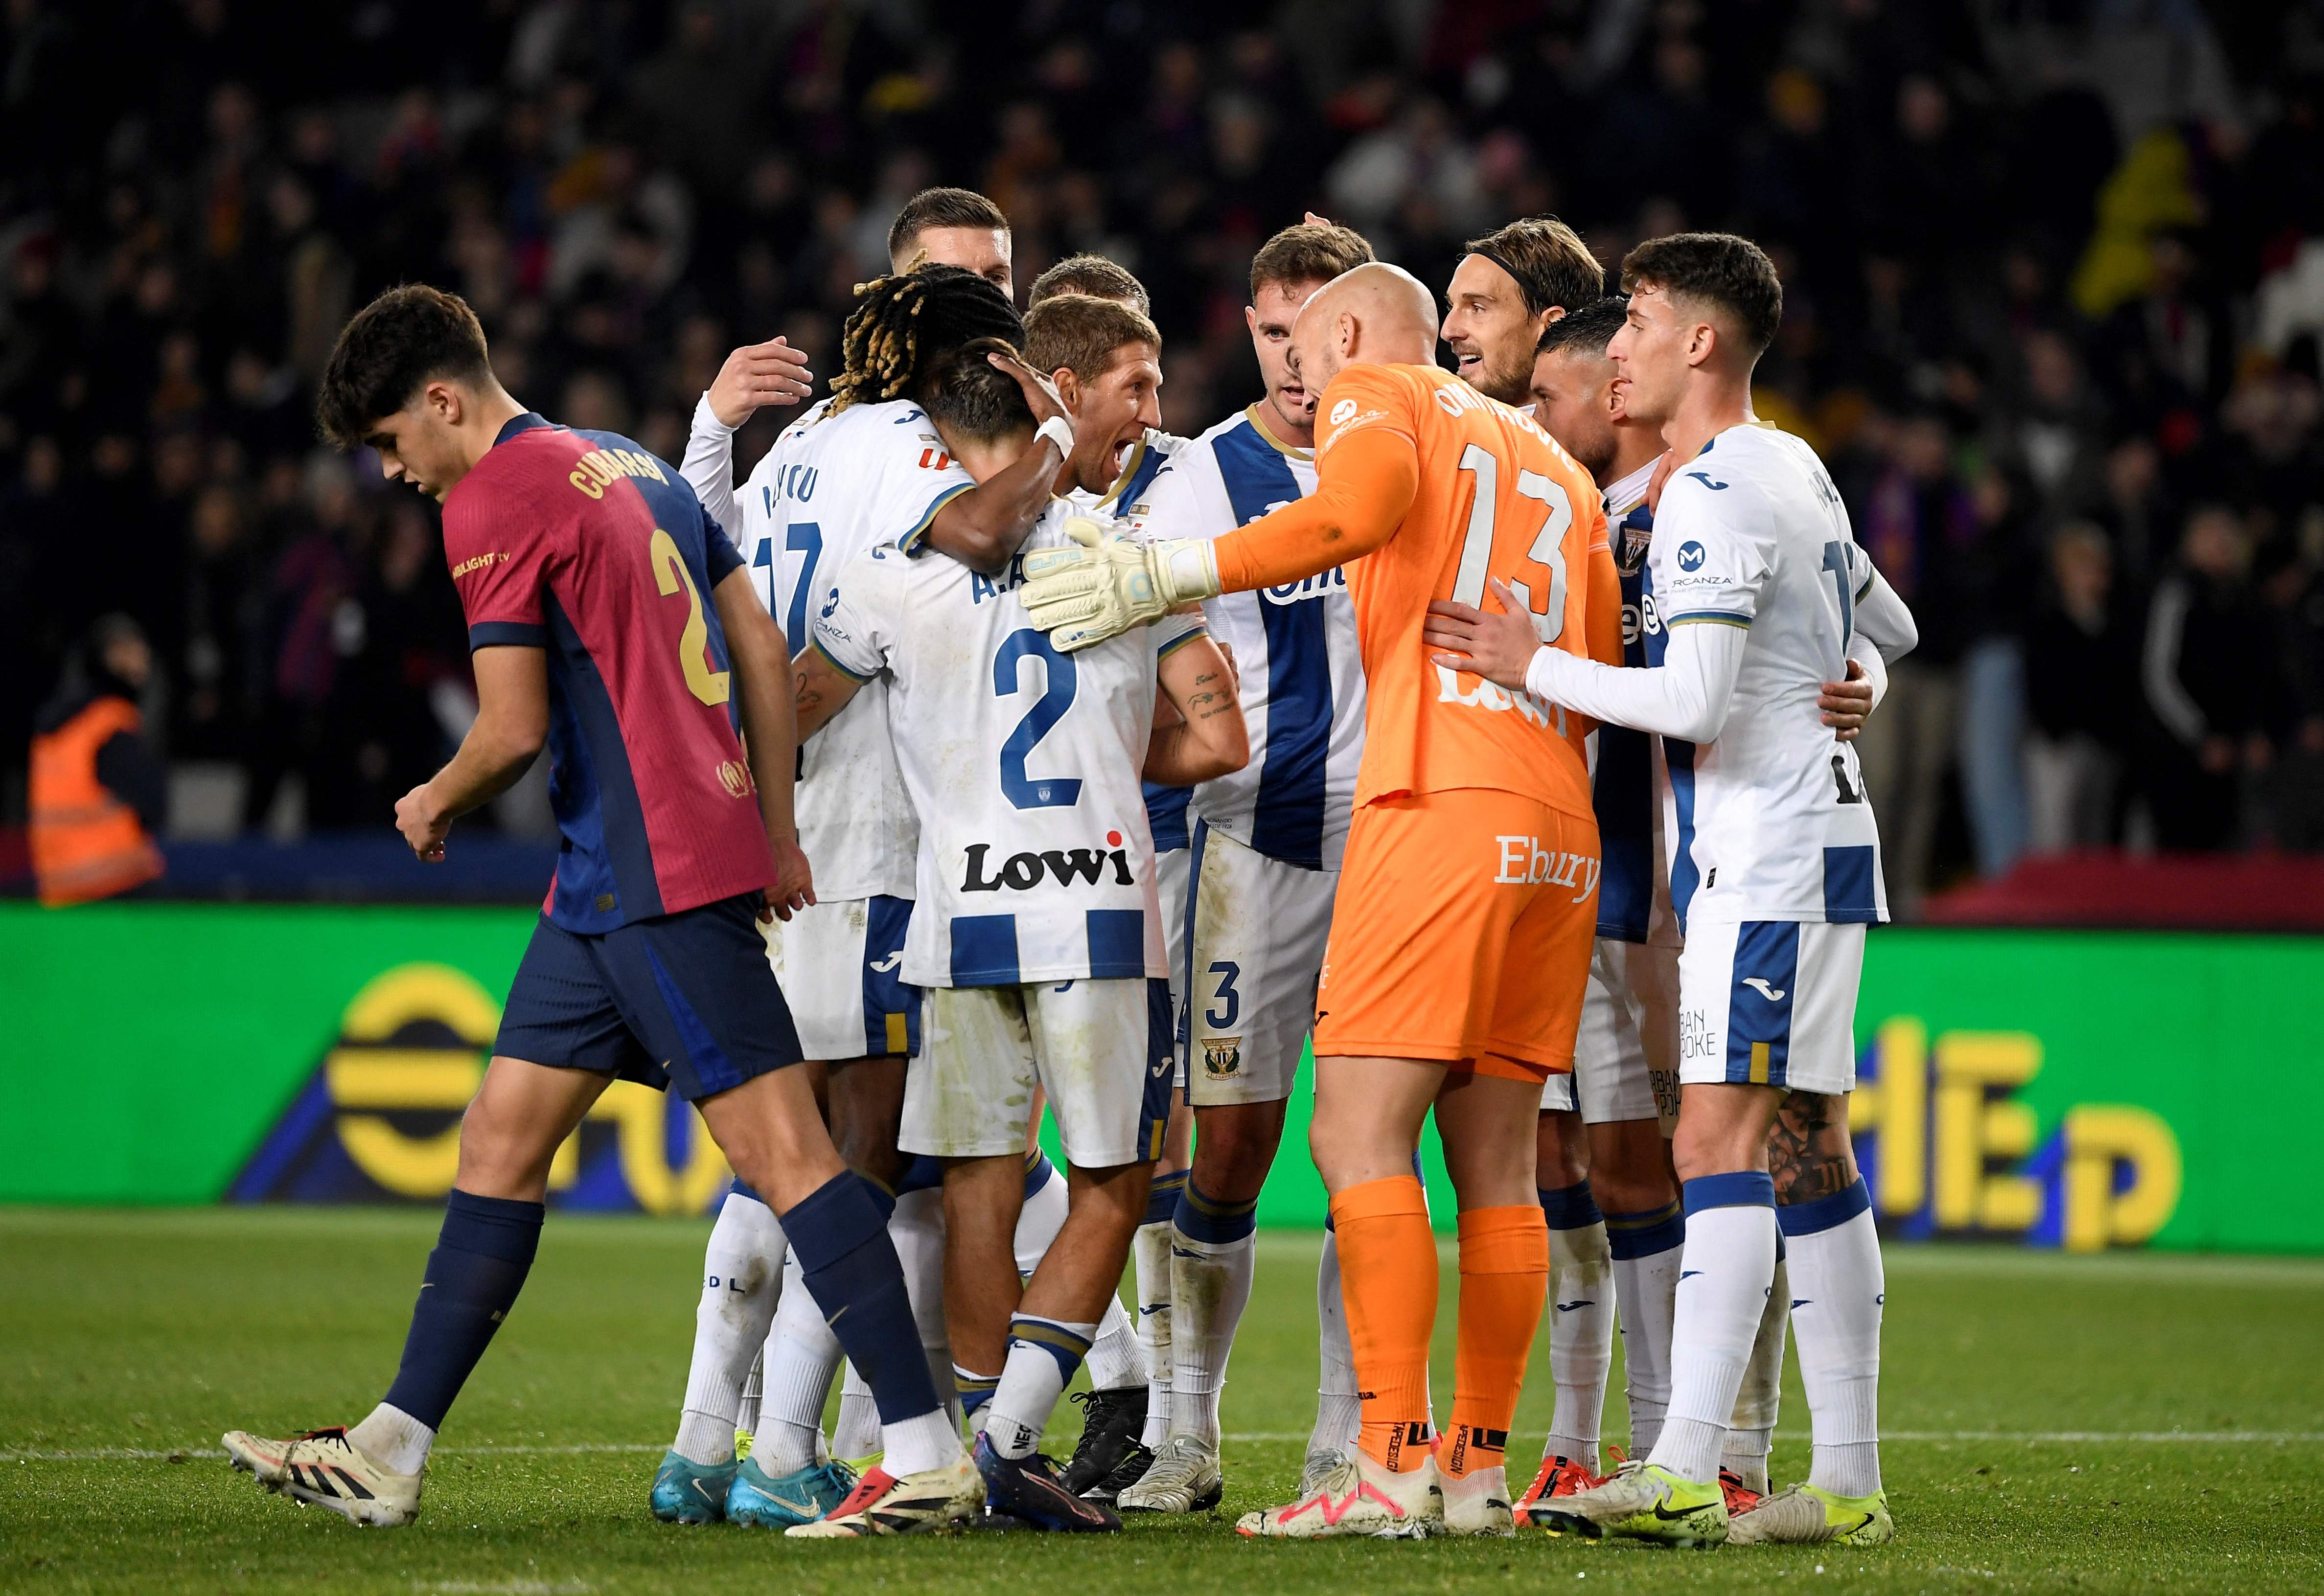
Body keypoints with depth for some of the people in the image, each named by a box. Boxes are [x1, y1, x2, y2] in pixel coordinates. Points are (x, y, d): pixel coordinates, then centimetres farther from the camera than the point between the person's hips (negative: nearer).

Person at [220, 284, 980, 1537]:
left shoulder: (492, 502, -9)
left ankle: (928, 1457, -12)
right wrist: (776, 832, 20)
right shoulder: (635, 469, 18)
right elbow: (761, 648, 18)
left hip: (653, 878, -10)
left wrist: (435, 803, 6)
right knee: (500, 1142, 11)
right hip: (608, 885, 10)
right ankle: (389, 1453, 14)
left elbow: (514, 729, -14)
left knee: (781, 1150, -10)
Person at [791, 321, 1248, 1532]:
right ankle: (1012, 1434, -4)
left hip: (958, 918, 1)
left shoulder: (890, 576, 2)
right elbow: (1219, 739, 4)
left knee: (977, 1193, 8)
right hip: (1098, 905, -1)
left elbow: (784, 725, 12)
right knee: (1110, 1189, 7)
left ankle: (990, 1449, 9)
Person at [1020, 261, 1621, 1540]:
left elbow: (1356, 510, -18)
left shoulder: (1378, 397, 5)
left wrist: (1160, 574, -19)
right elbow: (1605, 672, 23)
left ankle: (1392, 1467, -17)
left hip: (1441, 806, -8)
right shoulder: (1554, 465, 27)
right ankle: (1478, 1469, 8)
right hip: (1560, 832, 8)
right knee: (1495, 1161, 9)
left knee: (1361, 1139, -9)